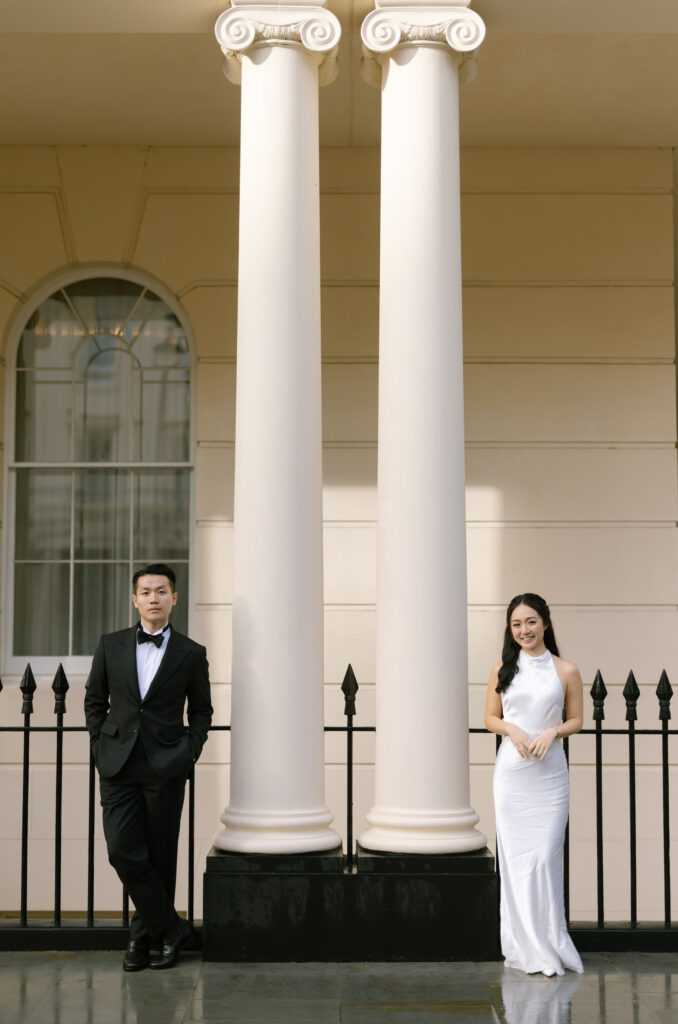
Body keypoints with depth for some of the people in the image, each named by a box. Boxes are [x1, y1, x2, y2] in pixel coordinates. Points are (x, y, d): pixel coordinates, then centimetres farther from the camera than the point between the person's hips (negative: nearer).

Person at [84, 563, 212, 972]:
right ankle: (172, 929, 2)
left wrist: (190, 753, -1)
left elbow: (201, 710, 10)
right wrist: (101, 745, 5)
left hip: (166, 766, -1)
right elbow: (95, 700, 15)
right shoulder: (111, 646, 8)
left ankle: (144, 938, 17)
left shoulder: (191, 654, 4)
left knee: (160, 857, 3)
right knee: (124, 852, -9)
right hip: (119, 765, 1)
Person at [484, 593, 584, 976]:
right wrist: (512, 729, -9)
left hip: (550, 772, -1)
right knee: (515, 855, 2)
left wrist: (553, 731, -12)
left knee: (546, 855, -6)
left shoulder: (566, 671, 3)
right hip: (511, 771, 1)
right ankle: (524, 946, 11)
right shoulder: (503, 670, 6)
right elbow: (490, 717, 11)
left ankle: (549, 944, 6)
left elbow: (576, 720, 7)